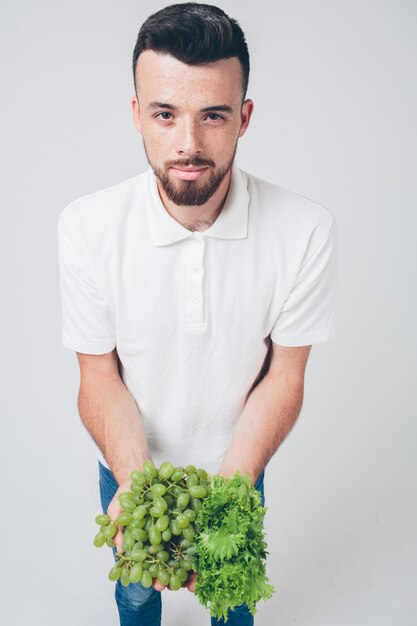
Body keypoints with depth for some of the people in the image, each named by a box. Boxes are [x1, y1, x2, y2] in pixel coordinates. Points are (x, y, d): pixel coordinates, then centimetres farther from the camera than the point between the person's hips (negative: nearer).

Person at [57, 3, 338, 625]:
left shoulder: (307, 230, -25)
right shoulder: (87, 225, -24)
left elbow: (283, 377, -16)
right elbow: (100, 376, -16)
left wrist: (228, 487, -30)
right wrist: (135, 484, -32)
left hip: (239, 464, 0)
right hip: (128, 464, 1)